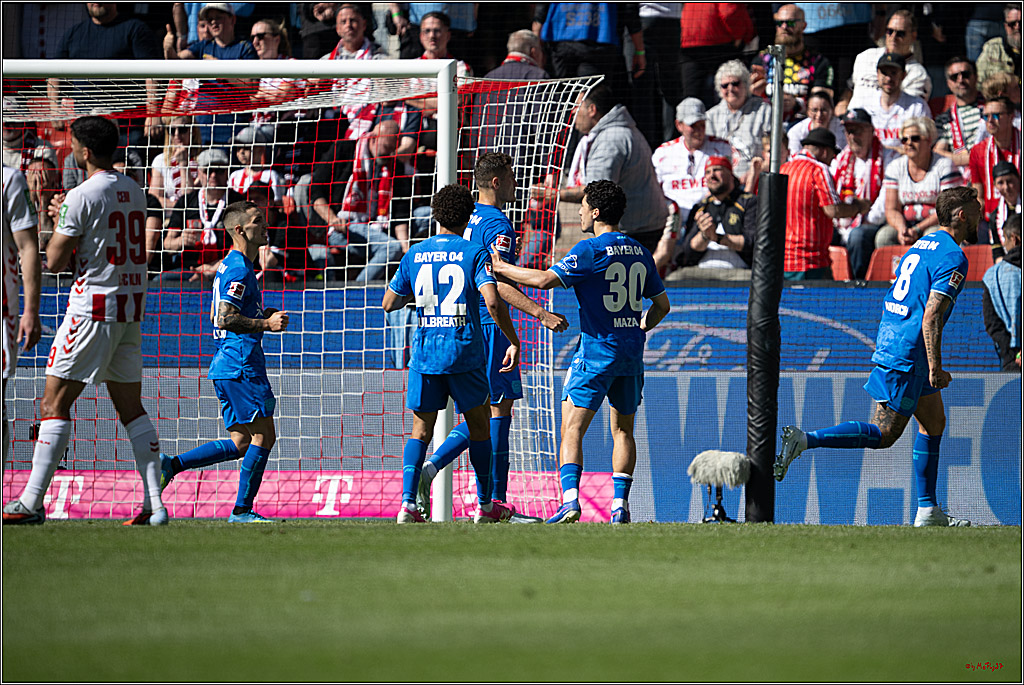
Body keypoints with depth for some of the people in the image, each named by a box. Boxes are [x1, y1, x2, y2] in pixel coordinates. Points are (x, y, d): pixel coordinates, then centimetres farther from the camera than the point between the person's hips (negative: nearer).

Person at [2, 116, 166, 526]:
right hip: (132, 306, 7)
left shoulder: (82, 197, -13)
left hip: (94, 307, -7)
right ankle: (154, 504, 2)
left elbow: (55, 261, -11)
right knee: (130, 406, 10)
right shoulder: (134, 192, 10)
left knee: (54, 403, -4)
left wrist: (58, 225, 6)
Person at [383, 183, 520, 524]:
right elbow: (492, 301, -17)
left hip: (424, 352, 2)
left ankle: (407, 503, -10)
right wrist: (513, 342, -10)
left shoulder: (414, 254, 6)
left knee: (421, 428, 6)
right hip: (465, 352, -2)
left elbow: (388, 303, 12)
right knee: (479, 423, 14)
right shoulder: (474, 253, -4)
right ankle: (485, 505, 20)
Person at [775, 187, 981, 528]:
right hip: (908, 356, -10)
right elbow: (931, 317, -22)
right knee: (883, 434, -7)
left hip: (890, 343, 10)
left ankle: (928, 511, 17)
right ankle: (803, 440, -14)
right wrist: (935, 369, -19)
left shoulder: (921, 245, 15)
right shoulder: (953, 258, -14)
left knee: (934, 422, 16)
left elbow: (894, 301, 21)